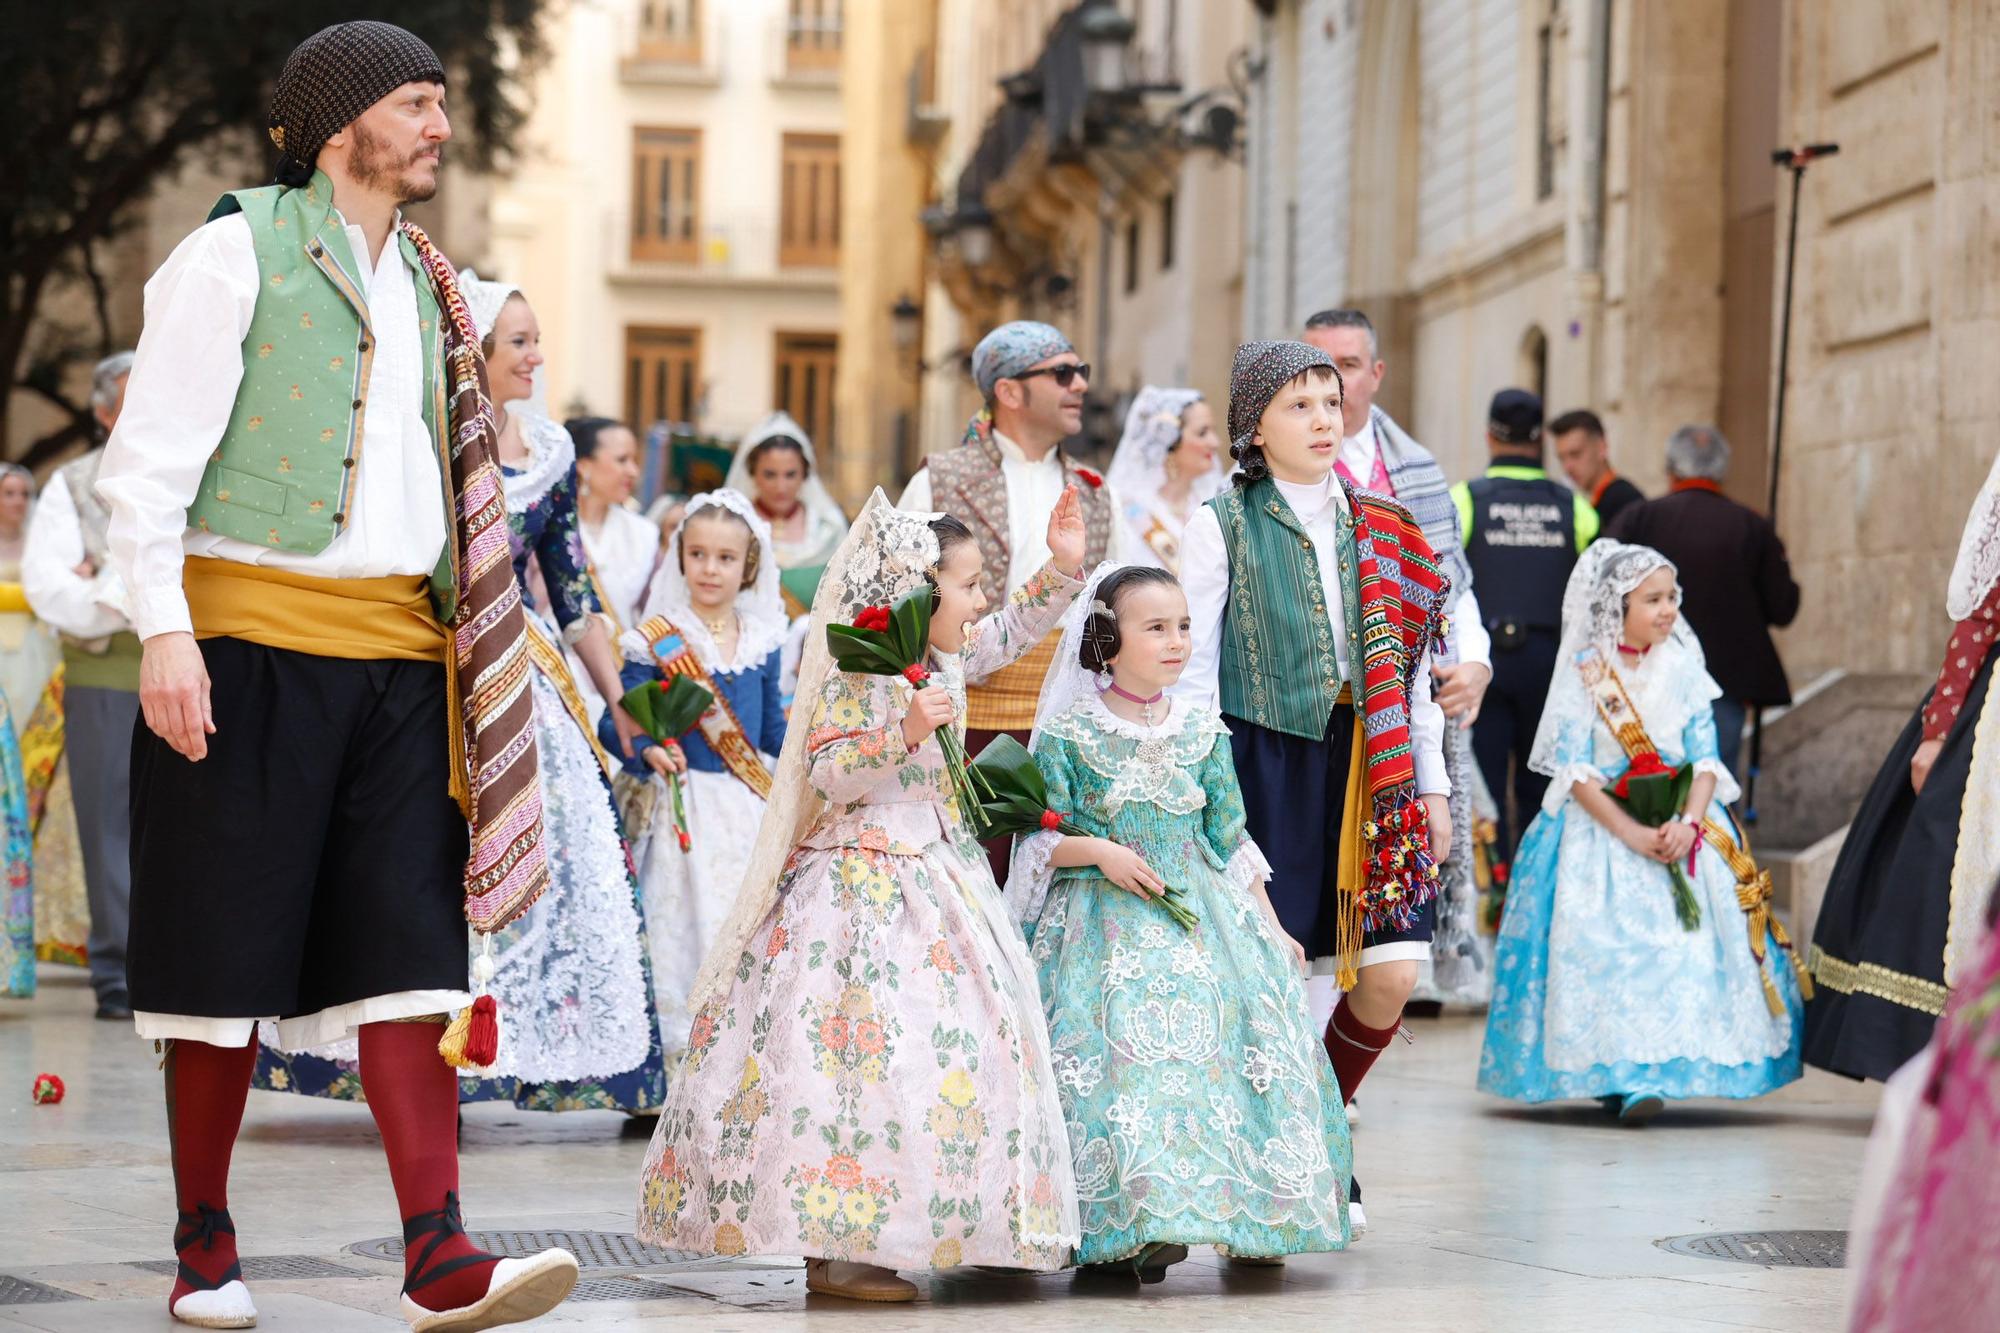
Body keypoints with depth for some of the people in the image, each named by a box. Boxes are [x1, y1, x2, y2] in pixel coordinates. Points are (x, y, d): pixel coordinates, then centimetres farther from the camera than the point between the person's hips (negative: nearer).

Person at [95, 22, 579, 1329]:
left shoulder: (426, 282, 18)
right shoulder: (237, 252, -1)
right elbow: (150, 459, -6)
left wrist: (468, 643, 17)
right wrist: (163, 628, -16)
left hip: (396, 650, 5)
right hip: (248, 639, -5)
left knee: (408, 948, -5)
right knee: (230, 952, 1)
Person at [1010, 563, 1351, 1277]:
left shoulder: (1203, 731, 11)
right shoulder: (1069, 734, -1)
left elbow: (1231, 841, 16)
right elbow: (1041, 838, 0)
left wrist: (1271, 928, 13)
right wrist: (1100, 853, -18)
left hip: (1204, 919, 4)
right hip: (1106, 922, -4)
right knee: (1124, 1054, -22)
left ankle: (1252, 1217, -2)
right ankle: (1138, 1220, -23)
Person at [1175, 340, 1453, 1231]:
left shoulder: (1379, 530, 13)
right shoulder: (1223, 525, 0)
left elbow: (1408, 664, 16)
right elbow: (1192, 671, -2)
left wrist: (1431, 781, 11)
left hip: (1367, 762, 4)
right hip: (1264, 758, -4)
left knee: (1391, 974, -3)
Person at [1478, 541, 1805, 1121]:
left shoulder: (1683, 670, 7)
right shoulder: (1584, 675, -3)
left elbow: (1706, 758, 3)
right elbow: (1573, 770, -8)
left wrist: (1688, 822, -15)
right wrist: (1632, 833, -18)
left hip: (1681, 827, 3)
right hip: (1600, 828, -3)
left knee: (1692, 938, -11)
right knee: (1609, 945, -16)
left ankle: (1666, 1067, -8)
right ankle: (1623, 1076, -13)